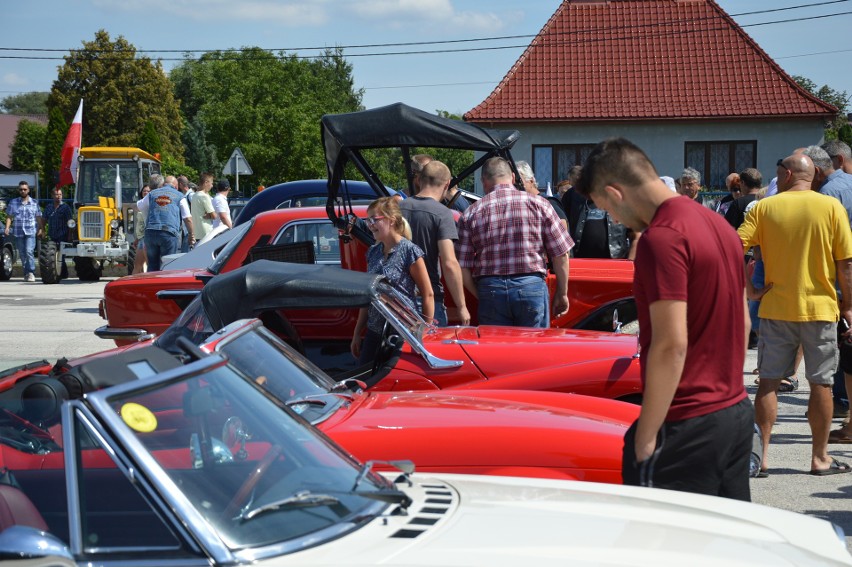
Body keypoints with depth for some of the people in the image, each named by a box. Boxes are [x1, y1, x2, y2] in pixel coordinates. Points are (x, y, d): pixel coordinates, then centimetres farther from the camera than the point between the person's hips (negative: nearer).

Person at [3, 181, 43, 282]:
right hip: (18, 232, 2)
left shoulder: (34, 203, 9)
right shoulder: (13, 202, 10)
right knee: (22, 254, 5)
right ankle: (26, 273, 15)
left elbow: (39, 218, 10)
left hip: (30, 232, -2)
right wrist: (7, 227, -6)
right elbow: (9, 216, 9)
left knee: (29, 251, -18)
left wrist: (41, 229, 0)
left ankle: (31, 273, -15)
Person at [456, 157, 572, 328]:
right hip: (531, 287, -1)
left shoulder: (471, 213, 4)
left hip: (490, 289, 1)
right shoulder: (537, 204, 2)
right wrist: (562, 294, 11)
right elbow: (560, 255, 1)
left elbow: (462, 268, 1)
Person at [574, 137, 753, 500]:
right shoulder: (719, 225, 11)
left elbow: (671, 345, -22)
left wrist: (645, 437, -17)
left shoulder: (660, 238, -18)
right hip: (739, 414, 9)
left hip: (689, 425, -9)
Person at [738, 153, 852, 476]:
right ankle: (820, 458, 12)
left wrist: (749, 291, -3)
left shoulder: (765, 208, -2)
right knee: (821, 384, 7)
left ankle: (760, 454, 7)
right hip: (819, 307, -1)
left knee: (769, 382, 7)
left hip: (775, 307, 1)